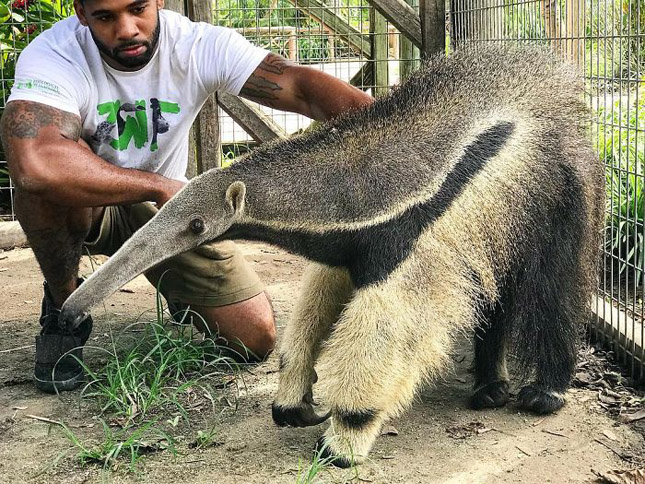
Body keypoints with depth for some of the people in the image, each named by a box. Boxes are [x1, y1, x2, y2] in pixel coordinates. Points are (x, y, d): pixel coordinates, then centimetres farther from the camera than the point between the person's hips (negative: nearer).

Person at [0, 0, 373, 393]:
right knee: (50, 173, -39)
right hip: (85, 208, -2)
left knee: (257, 338, -8)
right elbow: (33, 165, -47)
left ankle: (179, 292, 28)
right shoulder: (52, 55, -29)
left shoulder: (200, 45, -20)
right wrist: (163, 187, -39)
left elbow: (301, 86, -31)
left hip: (167, 203, 3)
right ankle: (64, 303, -8)